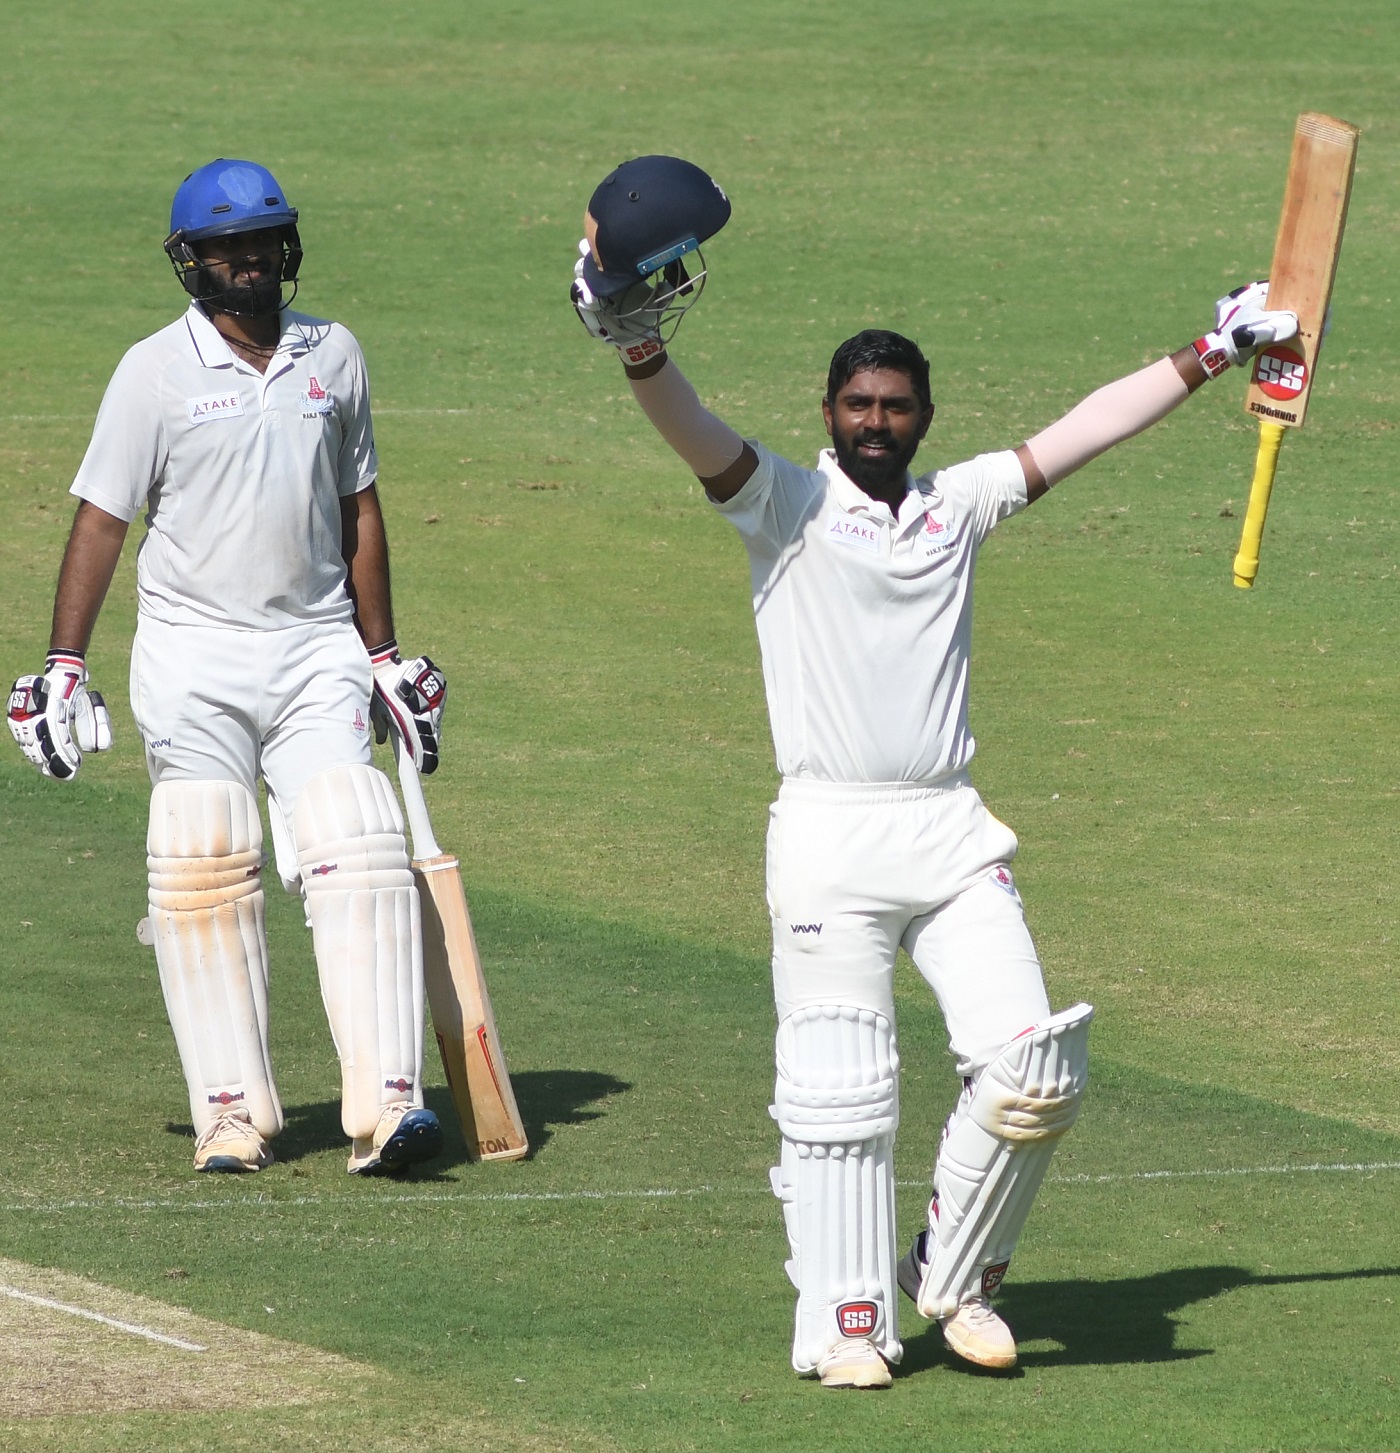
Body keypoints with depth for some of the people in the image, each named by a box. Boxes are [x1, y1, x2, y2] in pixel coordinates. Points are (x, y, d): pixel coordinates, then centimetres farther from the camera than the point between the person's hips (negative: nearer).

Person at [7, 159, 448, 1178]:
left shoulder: (334, 357, 9)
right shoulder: (156, 372, -3)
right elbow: (101, 519, -1)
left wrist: (383, 657, 17)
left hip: (318, 652, 2)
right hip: (194, 657, -2)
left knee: (359, 857, -11)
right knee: (206, 876, -4)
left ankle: (384, 1105, -16)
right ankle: (234, 1113, 4)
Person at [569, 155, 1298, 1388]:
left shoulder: (958, 506, 13)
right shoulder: (786, 506, 1)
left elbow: (1087, 430, 17)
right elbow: (693, 430, -16)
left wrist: (1213, 353, 17)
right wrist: (635, 341, -34)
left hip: (954, 835, 4)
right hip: (831, 835, -3)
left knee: (1032, 1072, -7)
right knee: (838, 1093, -3)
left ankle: (955, 1277, 13)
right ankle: (846, 1321, 7)